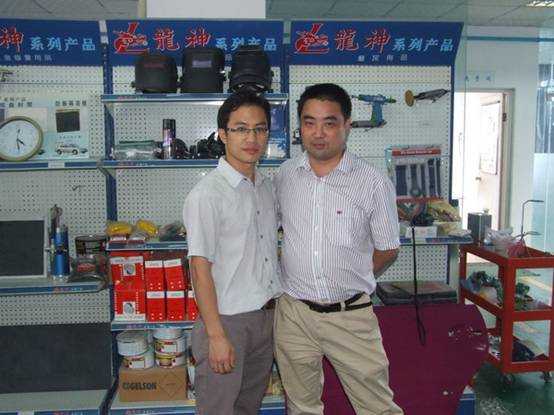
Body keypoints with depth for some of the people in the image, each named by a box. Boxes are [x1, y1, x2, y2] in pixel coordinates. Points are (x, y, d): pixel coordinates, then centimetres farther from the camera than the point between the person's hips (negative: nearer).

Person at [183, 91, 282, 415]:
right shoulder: (207, 194, -16)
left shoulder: (267, 187, 6)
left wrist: (277, 308, 11)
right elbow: (200, 268, -17)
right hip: (228, 318, -7)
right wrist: (216, 335, -18)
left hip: (267, 315, 7)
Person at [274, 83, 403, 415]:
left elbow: (388, 249, 2)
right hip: (294, 313, 3)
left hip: (351, 316, -2)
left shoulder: (374, 182, -8)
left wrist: (350, 282, 0)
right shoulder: (285, 175, 1)